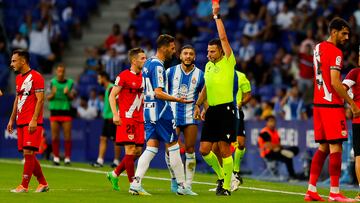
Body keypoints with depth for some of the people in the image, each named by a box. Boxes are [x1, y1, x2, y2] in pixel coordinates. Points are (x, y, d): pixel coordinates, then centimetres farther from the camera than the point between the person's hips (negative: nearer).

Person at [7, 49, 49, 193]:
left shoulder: (36, 77, -9)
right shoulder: (18, 78, 17)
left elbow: (40, 99, -14)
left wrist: (34, 120, -21)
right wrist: (12, 119, 20)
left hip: (32, 123, -8)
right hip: (21, 122, 8)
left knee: (28, 152, -12)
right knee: (28, 154, 8)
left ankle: (24, 186, -10)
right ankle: (43, 183, 17)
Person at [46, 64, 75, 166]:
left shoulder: (70, 82, 4)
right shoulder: (52, 82, 5)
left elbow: (72, 97, 3)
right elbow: (48, 97, 5)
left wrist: (67, 93, -18)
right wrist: (53, 94, -16)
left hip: (66, 111, 0)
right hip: (55, 111, 0)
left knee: (67, 136, -3)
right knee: (55, 136, 0)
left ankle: (67, 157, 3)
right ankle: (56, 157, 7)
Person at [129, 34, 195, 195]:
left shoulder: (148, 63, 15)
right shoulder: (157, 66, -15)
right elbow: (158, 93, -21)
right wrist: (177, 100, -25)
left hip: (149, 111, 9)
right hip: (161, 111, -9)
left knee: (151, 148, 4)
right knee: (173, 147, 1)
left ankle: (136, 183, -8)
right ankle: (182, 185, 7)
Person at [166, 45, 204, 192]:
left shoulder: (200, 75, 3)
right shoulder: (171, 72, 2)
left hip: (191, 116, 0)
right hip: (172, 114, 0)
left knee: (190, 150, -2)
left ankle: (188, 184, 5)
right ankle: (174, 179, 16)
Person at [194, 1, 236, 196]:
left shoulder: (228, 63, -5)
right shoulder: (208, 66, 14)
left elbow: (223, 37, -13)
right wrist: (198, 105, 18)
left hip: (225, 109, -7)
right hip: (211, 110, 7)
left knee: (224, 150, -6)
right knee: (204, 149, 2)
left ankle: (226, 186, 1)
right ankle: (221, 176, 22)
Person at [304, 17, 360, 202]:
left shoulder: (318, 48, 15)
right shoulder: (335, 52, -13)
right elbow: (335, 83, -19)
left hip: (318, 103, 9)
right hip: (331, 105, -9)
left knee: (323, 147, 12)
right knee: (336, 148, -6)